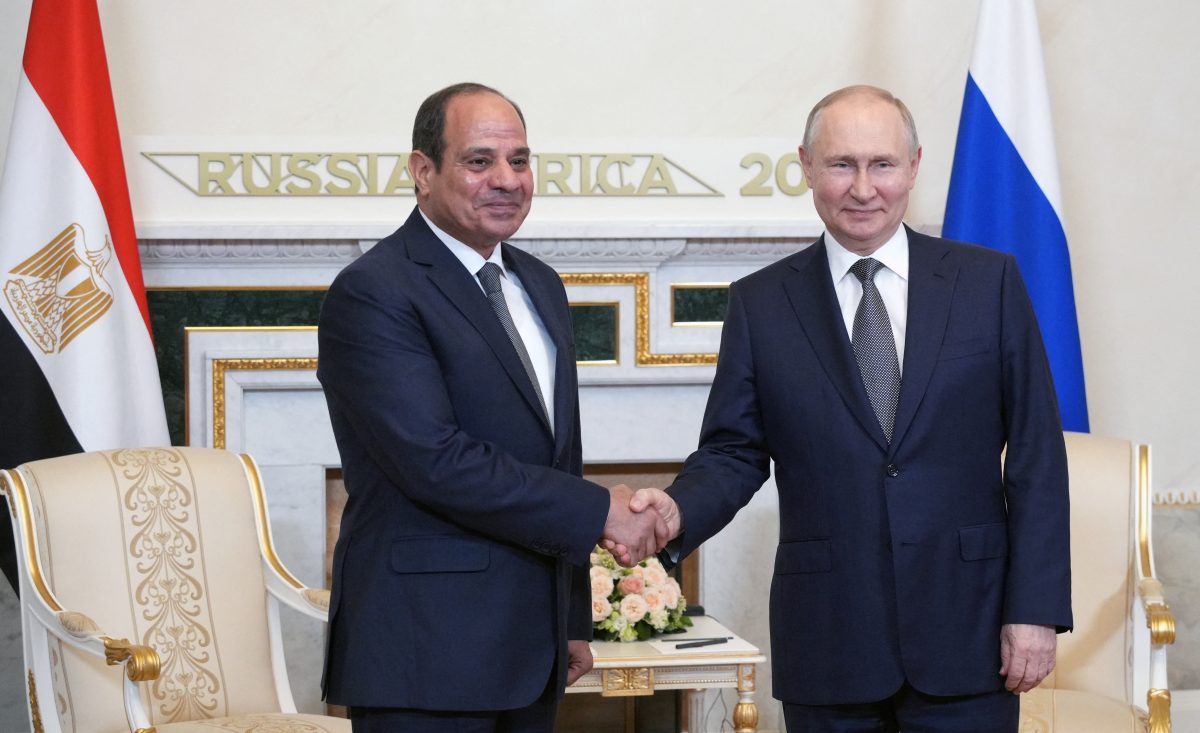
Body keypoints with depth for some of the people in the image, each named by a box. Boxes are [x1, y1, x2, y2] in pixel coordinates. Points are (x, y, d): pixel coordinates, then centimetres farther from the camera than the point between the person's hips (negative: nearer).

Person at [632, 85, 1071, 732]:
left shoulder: (989, 282, 3)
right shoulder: (760, 303, 5)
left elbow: (1035, 455, 2)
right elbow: (734, 451, 5)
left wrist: (1036, 608, -4)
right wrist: (679, 511, -17)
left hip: (966, 634, 0)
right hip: (828, 643, 1)